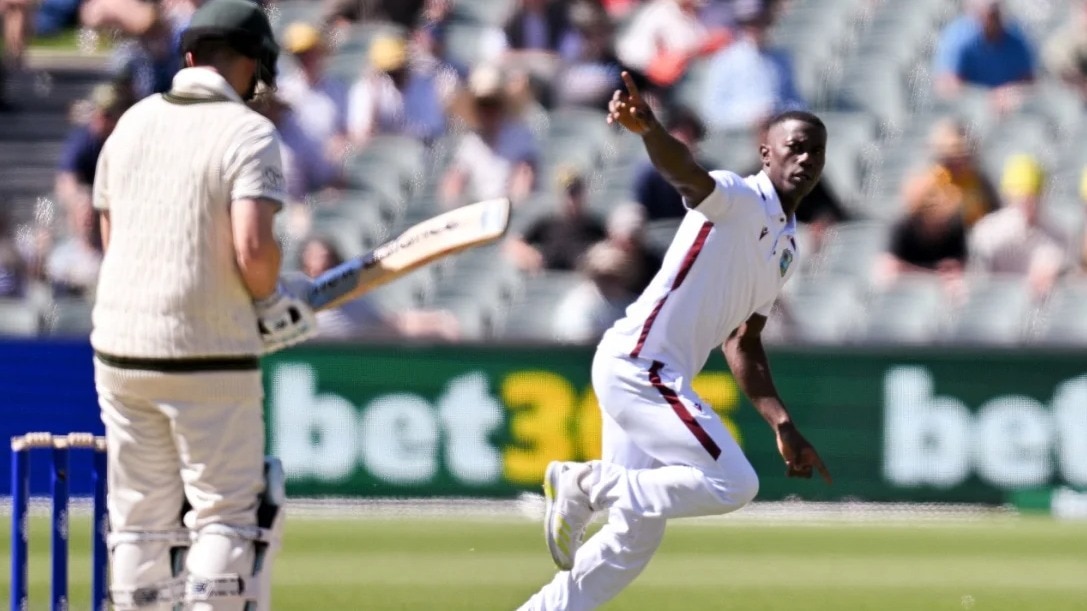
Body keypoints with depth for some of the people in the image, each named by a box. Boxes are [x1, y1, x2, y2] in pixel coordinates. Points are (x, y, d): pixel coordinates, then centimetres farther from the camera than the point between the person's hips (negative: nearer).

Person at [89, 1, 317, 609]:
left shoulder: (133, 122, 10)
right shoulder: (249, 133, -10)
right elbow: (253, 248, -22)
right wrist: (271, 302, -2)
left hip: (120, 349, 6)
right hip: (209, 354, -6)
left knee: (139, 519, 10)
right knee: (228, 513, 2)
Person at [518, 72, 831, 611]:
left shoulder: (785, 248, 19)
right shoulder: (738, 199, -7)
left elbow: (742, 342, 24)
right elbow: (684, 171, -30)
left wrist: (782, 425, 16)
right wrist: (648, 129, -52)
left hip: (656, 382, 10)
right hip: (636, 362, -10)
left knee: (636, 538, 11)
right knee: (733, 484, -18)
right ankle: (586, 483, -7)